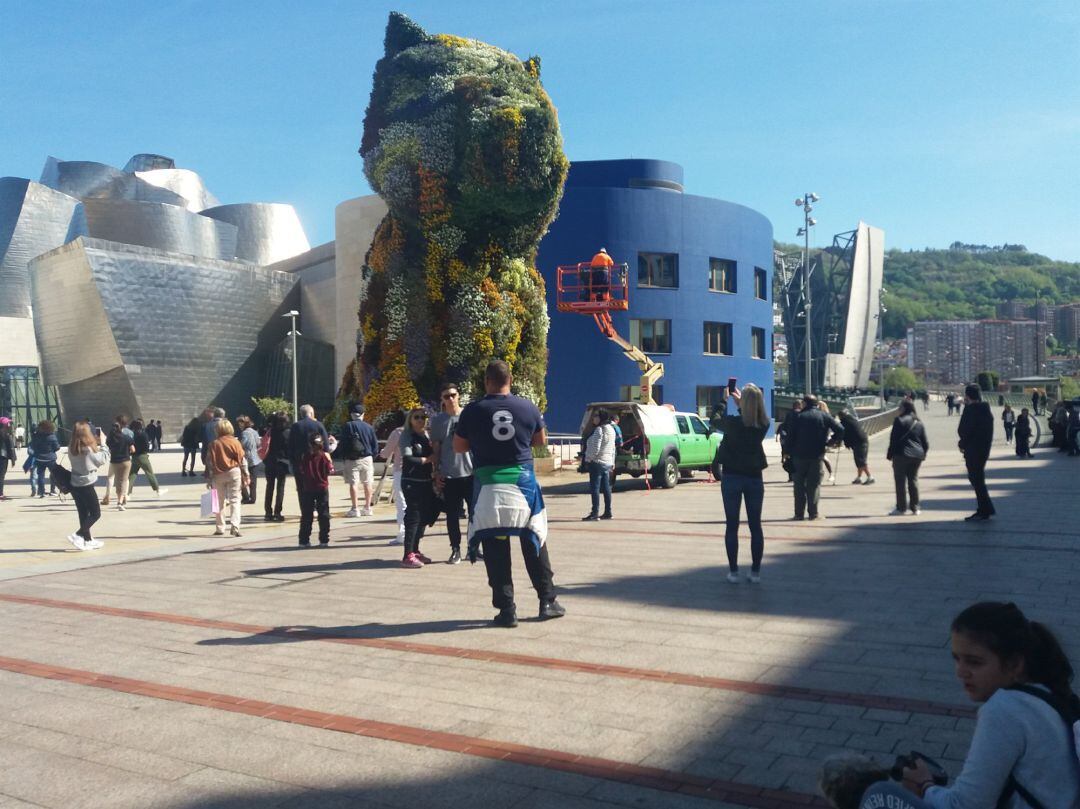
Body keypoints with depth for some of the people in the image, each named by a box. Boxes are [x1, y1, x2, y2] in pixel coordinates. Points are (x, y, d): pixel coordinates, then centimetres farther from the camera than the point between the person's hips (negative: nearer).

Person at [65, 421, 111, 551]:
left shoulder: (72, 449, 0)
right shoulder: (89, 449, -18)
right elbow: (104, 459, -7)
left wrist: (96, 444, 9)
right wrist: (103, 444, 4)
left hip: (75, 485, 7)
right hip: (86, 486, -7)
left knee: (84, 514, 15)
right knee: (95, 514, 5)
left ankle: (88, 540, 24)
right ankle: (77, 535, -8)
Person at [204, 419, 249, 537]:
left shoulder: (214, 444, -1)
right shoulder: (235, 442, -3)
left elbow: (209, 462, -2)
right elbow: (242, 460, -2)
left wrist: (209, 479, 3)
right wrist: (245, 476, 4)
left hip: (218, 475, 1)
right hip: (234, 473, -1)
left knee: (220, 502, 12)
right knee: (235, 500, 0)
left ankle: (219, 528, 16)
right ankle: (235, 526, -14)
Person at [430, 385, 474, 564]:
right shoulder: (437, 420, 5)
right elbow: (436, 449, 7)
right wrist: (437, 473, 2)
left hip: (470, 472, 0)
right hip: (448, 475, 0)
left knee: (475, 512, 4)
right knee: (452, 515, 4)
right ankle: (456, 550, 14)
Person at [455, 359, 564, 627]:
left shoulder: (473, 411, -5)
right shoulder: (528, 408, -1)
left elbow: (458, 447, 4)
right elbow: (541, 441, 13)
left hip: (488, 486, -1)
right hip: (523, 483, 2)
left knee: (495, 550, 5)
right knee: (534, 543, 14)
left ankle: (506, 609, 6)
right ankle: (547, 601, 19)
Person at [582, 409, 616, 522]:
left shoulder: (599, 430, -16)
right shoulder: (611, 429, 14)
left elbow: (595, 448, -21)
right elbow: (613, 448, 19)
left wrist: (589, 459, -10)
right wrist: (612, 462, 23)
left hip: (597, 462, -9)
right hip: (608, 463, 9)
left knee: (595, 488, -7)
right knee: (606, 488, 11)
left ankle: (595, 513, -8)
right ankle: (608, 512, 14)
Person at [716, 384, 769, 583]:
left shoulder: (733, 423, -17)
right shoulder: (763, 425, -7)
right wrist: (741, 404, 25)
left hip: (731, 477, -2)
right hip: (754, 477, 3)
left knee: (732, 525, 5)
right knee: (755, 525, 9)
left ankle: (733, 571, 8)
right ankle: (755, 572, 13)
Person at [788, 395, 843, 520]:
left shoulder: (799, 417, 1)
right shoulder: (824, 416, 3)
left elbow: (791, 436, -4)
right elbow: (840, 430, -6)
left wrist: (789, 451, 3)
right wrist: (830, 440, 5)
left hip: (799, 455, 0)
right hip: (817, 455, 0)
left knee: (799, 484, 7)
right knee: (814, 484, 6)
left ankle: (799, 513, 6)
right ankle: (813, 513, 3)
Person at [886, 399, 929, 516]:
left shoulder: (899, 420, -8)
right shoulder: (919, 423, 11)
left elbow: (894, 439, -10)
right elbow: (925, 442, 11)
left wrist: (890, 454, -5)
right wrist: (923, 454, 21)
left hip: (902, 455, -6)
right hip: (917, 456, 6)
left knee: (900, 481, -1)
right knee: (913, 480, 13)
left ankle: (901, 508, 0)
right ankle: (915, 508, 14)